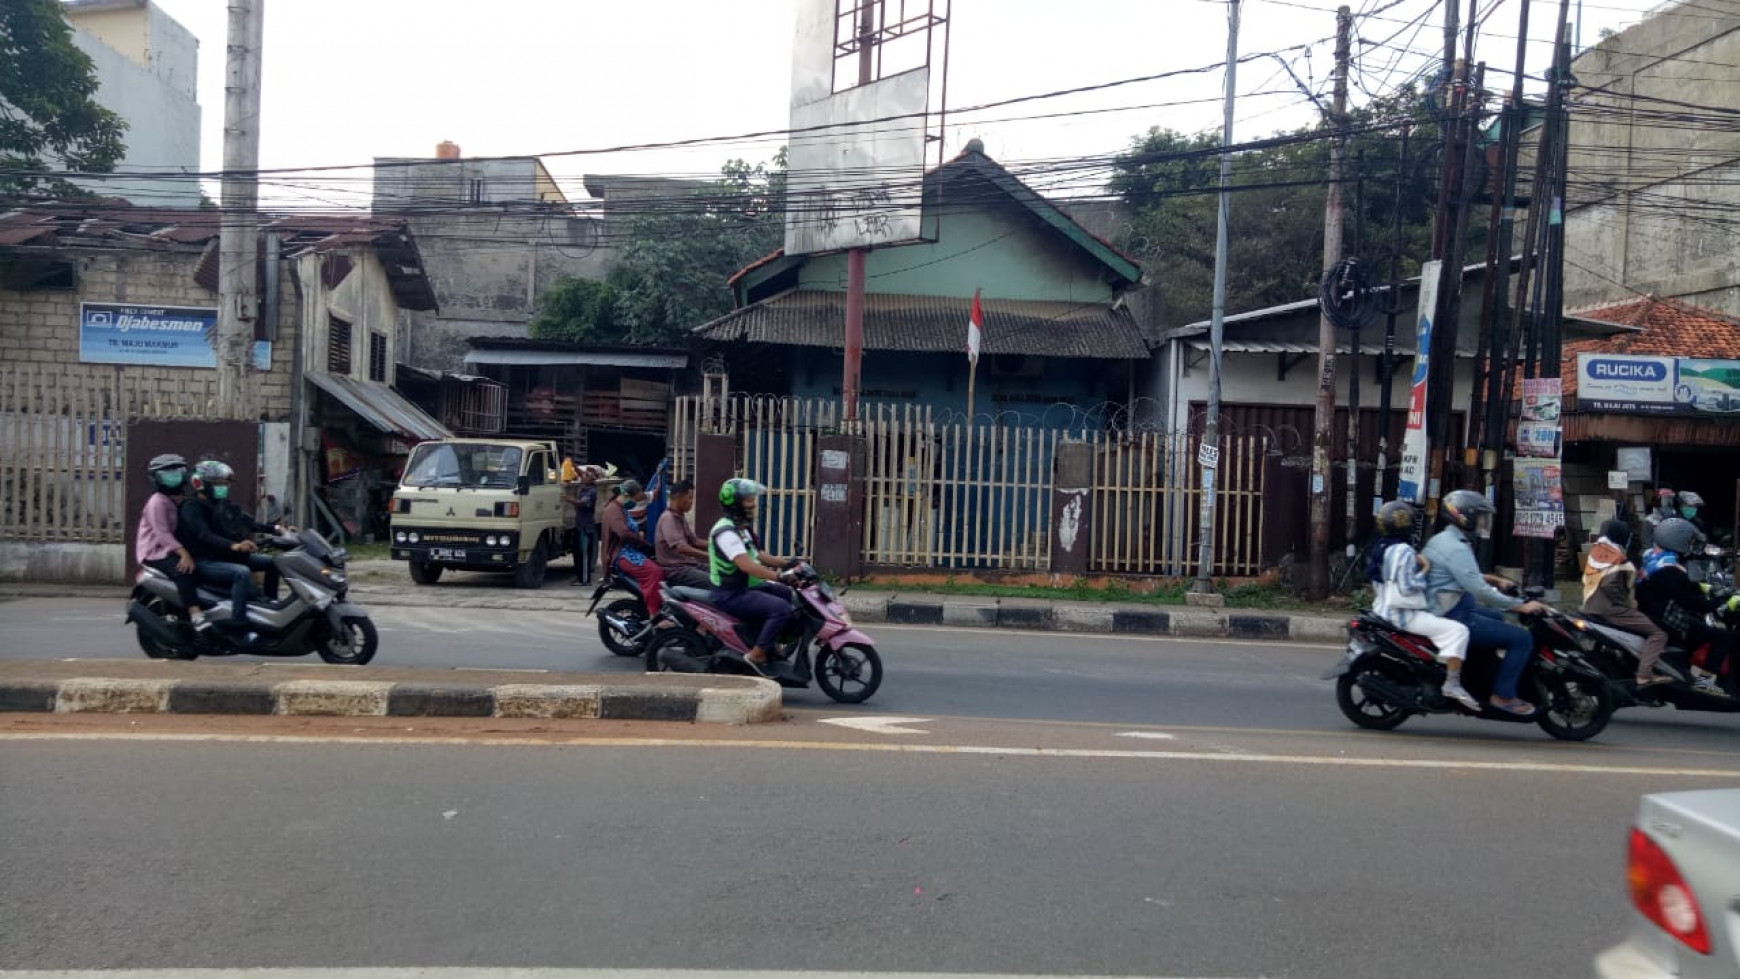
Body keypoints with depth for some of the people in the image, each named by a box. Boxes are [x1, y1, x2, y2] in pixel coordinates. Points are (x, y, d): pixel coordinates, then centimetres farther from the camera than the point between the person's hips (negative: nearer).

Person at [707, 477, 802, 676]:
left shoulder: (743, 528, 15)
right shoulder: (726, 531, -20)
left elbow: (757, 555, 20)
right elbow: (745, 564, -32)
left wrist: (787, 562, 7)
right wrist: (778, 575, -38)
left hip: (748, 587, 11)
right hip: (731, 594, -11)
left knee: (791, 596, 16)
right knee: (781, 608, -25)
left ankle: (774, 643, 18)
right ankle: (757, 655, -20)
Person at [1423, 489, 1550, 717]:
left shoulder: (1440, 539, 12)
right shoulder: (1457, 548, -20)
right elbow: (1479, 591, -26)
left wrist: (1491, 579, 20)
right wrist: (1520, 606, -21)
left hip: (1441, 610, 11)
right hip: (1456, 618, -11)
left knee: (1498, 619, 34)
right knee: (1522, 638, -12)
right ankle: (1503, 695, -6)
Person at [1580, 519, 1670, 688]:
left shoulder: (1596, 552, 13)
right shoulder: (1616, 557, -13)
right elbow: (1609, 584, -26)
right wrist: (1626, 604, -16)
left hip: (1591, 609, 10)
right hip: (1611, 609, -10)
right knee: (1657, 633, -13)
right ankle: (1645, 675, -26)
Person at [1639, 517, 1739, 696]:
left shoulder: (1650, 555, 4)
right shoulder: (1670, 570, -26)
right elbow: (1691, 601, -27)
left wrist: (1702, 588, 23)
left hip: (1647, 614, 10)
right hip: (1667, 626, -10)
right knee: (1722, 638, -7)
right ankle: (1703, 680, -7)